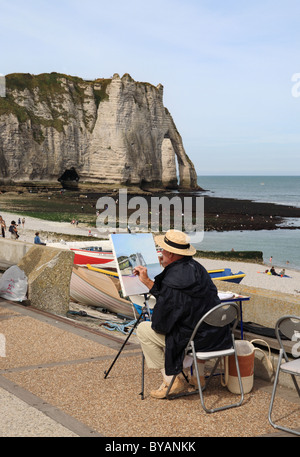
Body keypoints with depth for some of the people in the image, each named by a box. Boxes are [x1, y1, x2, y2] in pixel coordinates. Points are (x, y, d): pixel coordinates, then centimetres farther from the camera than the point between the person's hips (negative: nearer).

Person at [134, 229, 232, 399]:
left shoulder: (173, 281, -25)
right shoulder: (195, 267, 1)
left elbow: (160, 324, -16)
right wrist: (147, 281, 17)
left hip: (198, 339, -8)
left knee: (143, 330, 6)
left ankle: (172, 381, 9)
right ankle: (198, 376, 34)